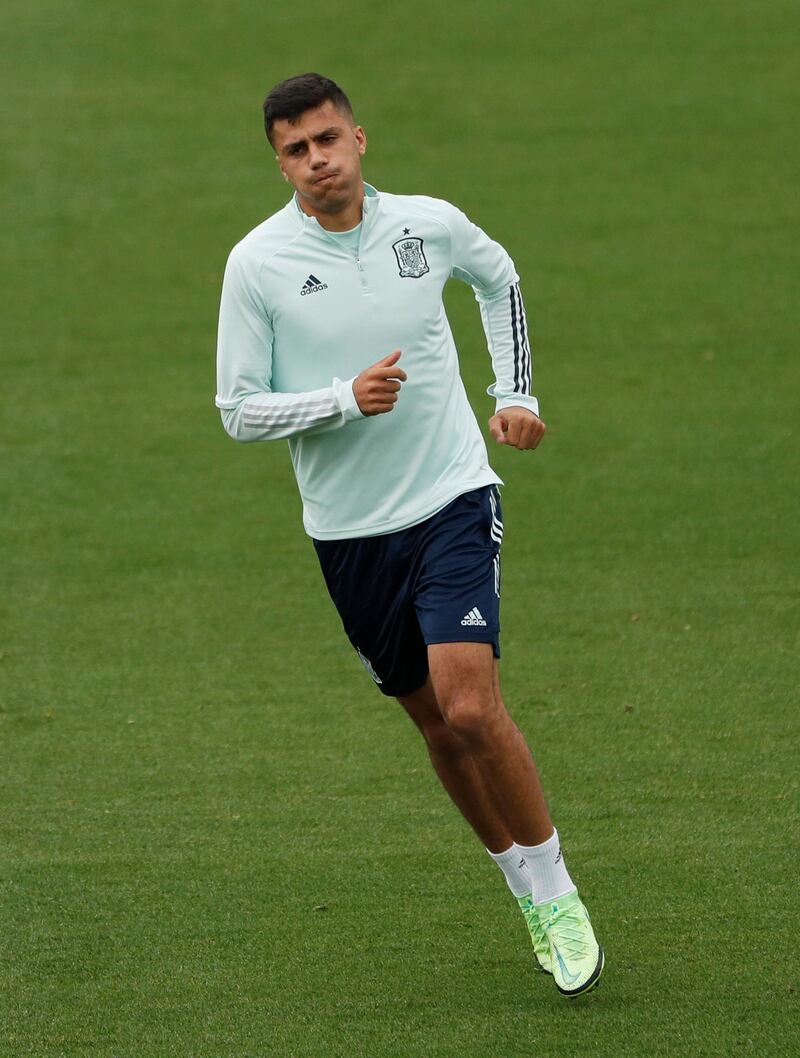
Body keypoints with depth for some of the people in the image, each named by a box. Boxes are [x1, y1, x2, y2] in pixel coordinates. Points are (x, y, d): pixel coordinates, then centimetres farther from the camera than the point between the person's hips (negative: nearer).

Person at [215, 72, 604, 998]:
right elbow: (240, 410, -6)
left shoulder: (430, 225, -2)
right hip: (350, 531, 1)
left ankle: (556, 896, -2)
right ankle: (527, 892, 26)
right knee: (436, 724, 8)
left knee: (470, 707, -17)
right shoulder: (257, 263, -8)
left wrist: (514, 392, 15)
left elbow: (499, 279, 21)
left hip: (452, 502, -1)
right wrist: (347, 399, -20)